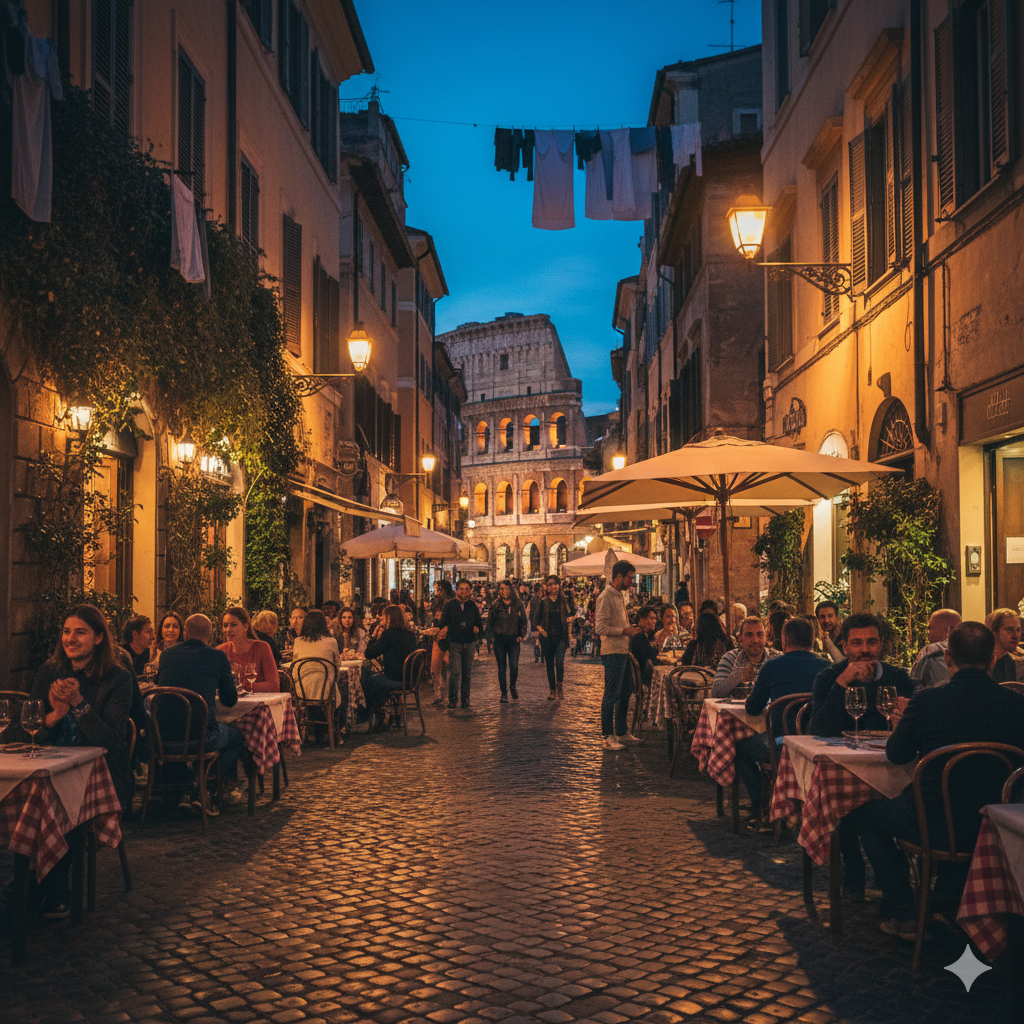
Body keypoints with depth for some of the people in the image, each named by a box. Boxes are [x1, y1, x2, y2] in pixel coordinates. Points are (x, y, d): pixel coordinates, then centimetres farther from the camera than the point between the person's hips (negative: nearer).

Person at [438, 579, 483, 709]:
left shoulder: (473, 606, 11)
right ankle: (452, 700, -3)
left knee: (467, 673, 7)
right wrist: (444, 629, -19)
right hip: (454, 643, -3)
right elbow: (443, 623, 3)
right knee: (455, 672, -10)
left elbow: (480, 623, 17)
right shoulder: (450, 605, 4)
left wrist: (477, 628, -6)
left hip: (469, 643, 3)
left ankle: (465, 698, 18)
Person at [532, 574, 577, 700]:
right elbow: (536, 616, 8)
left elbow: (572, 612, 5)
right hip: (547, 636, 2)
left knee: (560, 662, -16)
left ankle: (559, 687, -4)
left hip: (561, 636, -2)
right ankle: (552, 690, 17)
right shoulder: (543, 601, 4)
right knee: (549, 664, 7)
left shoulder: (564, 599, 2)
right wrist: (538, 627, -9)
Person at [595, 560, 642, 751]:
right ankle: (607, 737, 1)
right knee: (611, 695, -5)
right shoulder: (606, 597, -14)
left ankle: (621, 732, 26)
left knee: (625, 691, 16)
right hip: (612, 652, -10)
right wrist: (624, 631, -19)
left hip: (623, 651, 10)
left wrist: (630, 630, 10)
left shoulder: (621, 595, 16)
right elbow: (601, 628, -20)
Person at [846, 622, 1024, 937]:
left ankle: (902, 913, 22)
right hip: (993, 829, 4)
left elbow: (896, 755, 0)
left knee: (862, 811, 23)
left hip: (934, 827, -4)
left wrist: (902, 724, 21)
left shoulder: (926, 700, -16)